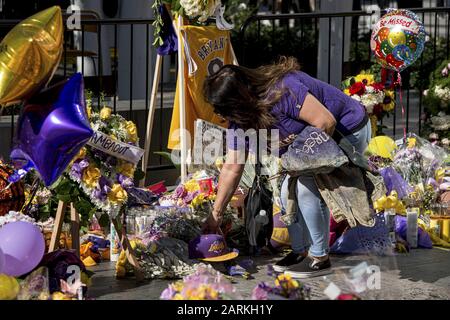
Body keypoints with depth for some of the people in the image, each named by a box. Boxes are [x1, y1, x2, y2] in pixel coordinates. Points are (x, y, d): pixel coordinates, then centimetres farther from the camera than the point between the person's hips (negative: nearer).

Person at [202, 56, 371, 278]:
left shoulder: (281, 91, -33)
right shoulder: (240, 119, -4)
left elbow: (326, 122, -33)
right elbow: (231, 169, 1)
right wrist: (216, 214, 0)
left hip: (350, 131, -9)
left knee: (307, 190, -20)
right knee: (288, 193, 1)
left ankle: (320, 258, -8)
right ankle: (300, 251, 17)